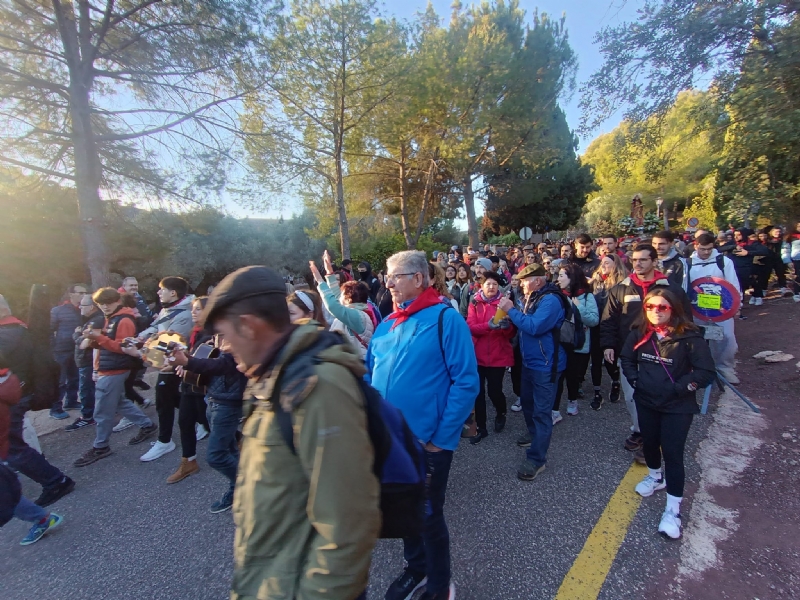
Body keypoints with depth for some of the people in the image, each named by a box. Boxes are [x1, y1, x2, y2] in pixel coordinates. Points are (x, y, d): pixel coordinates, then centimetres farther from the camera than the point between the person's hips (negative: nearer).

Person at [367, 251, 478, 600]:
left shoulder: (445, 318, -14)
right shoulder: (386, 324, 5)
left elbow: (466, 382, -16)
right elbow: (369, 374, 13)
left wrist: (443, 437, -15)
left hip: (426, 443, -6)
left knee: (428, 516, 13)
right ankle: (416, 568, 50)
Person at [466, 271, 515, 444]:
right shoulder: (475, 303, 3)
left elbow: (512, 333, -1)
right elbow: (470, 327, -10)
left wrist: (507, 326, -25)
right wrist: (488, 325, -28)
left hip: (498, 356, -1)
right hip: (477, 355, 1)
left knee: (494, 391, 0)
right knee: (478, 392, 3)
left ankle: (501, 413, 34)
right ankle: (481, 428, 20)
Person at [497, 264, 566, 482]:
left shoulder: (550, 300, -20)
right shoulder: (533, 298, 9)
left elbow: (534, 327, -30)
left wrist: (511, 310, -21)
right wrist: (511, 315, -2)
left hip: (545, 365, -10)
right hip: (530, 361, 10)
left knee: (541, 411, -3)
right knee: (527, 401, 23)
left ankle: (537, 458, 6)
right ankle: (534, 433, 46)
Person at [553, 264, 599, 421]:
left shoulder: (586, 296, -6)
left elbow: (595, 320, -13)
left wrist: (579, 309, -21)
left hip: (579, 346, 0)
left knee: (574, 377, 16)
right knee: (557, 377, -4)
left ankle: (572, 401, 42)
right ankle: (555, 411, 5)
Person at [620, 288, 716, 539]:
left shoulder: (689, 337, -16)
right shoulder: (639, 335, -5)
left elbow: (706, 372, -14)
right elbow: (627, 359, 11)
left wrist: (678, 388, -18)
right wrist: (635, 380, -1)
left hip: (677, 406, -4)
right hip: (645, 401, 5)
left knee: (673, 452, -2)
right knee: (649, 442, 20)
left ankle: (673, 509, 10)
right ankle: (656, 476, 48)